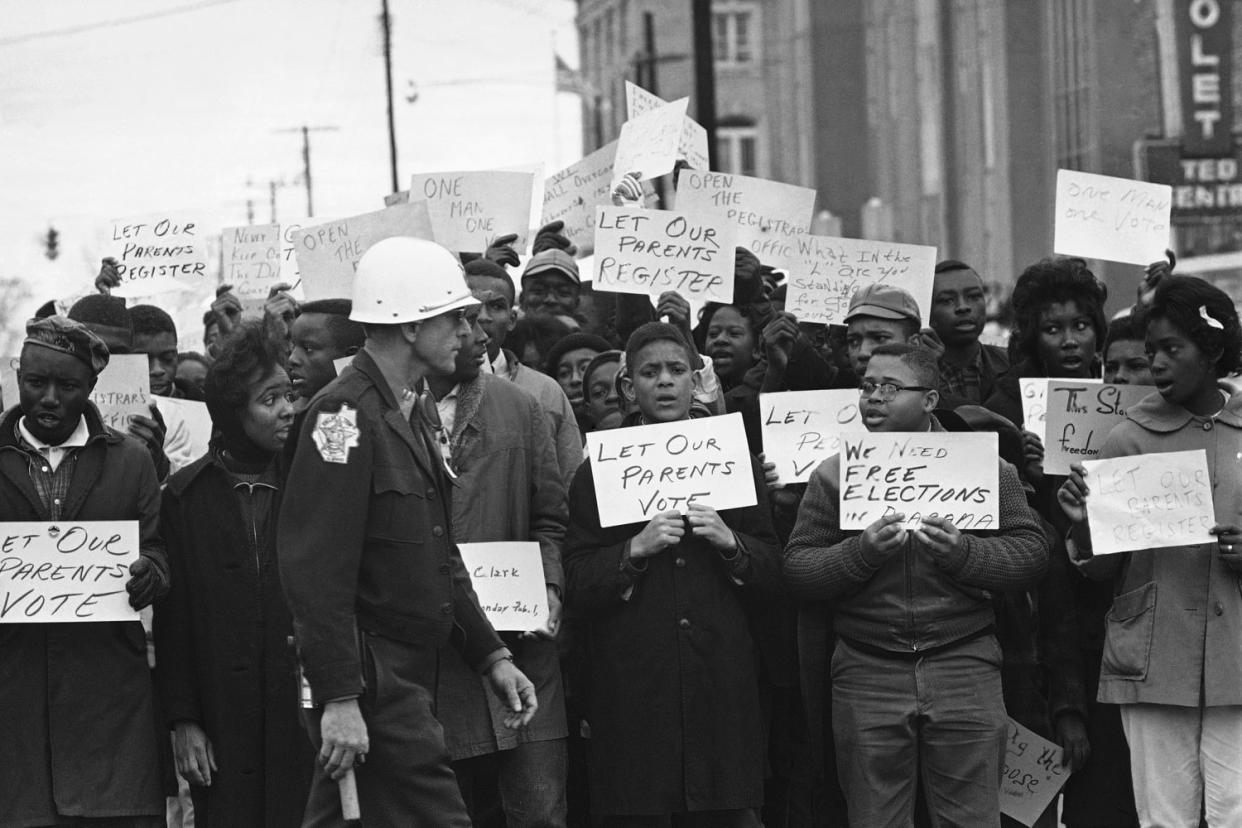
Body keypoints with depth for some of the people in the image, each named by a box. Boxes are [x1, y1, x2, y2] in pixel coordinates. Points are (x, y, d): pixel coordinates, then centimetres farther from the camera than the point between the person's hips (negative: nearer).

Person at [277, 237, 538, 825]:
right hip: (370, 683, -10)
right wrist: (339, 699, -23)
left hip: (410, 679, 10)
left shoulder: (409, 411, 17)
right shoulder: (344, 413, -15)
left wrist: (492, 655, 18)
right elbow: (317, 571, -20)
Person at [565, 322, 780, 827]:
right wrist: (636, 549, -16)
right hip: (633, 684, -2)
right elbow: (578, 586, -2)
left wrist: (729, 542, -8)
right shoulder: (597, 474, 4)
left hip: (719, 676, 2)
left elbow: (771, 571, 10)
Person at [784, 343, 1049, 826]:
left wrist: (964, 553, -16)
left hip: (964, 668, -1)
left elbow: (1032, 553, -1)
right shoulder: (834, 474, 7)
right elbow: (796, 570, 1)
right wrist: (861, 553, -15)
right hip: (866, 674, 1)